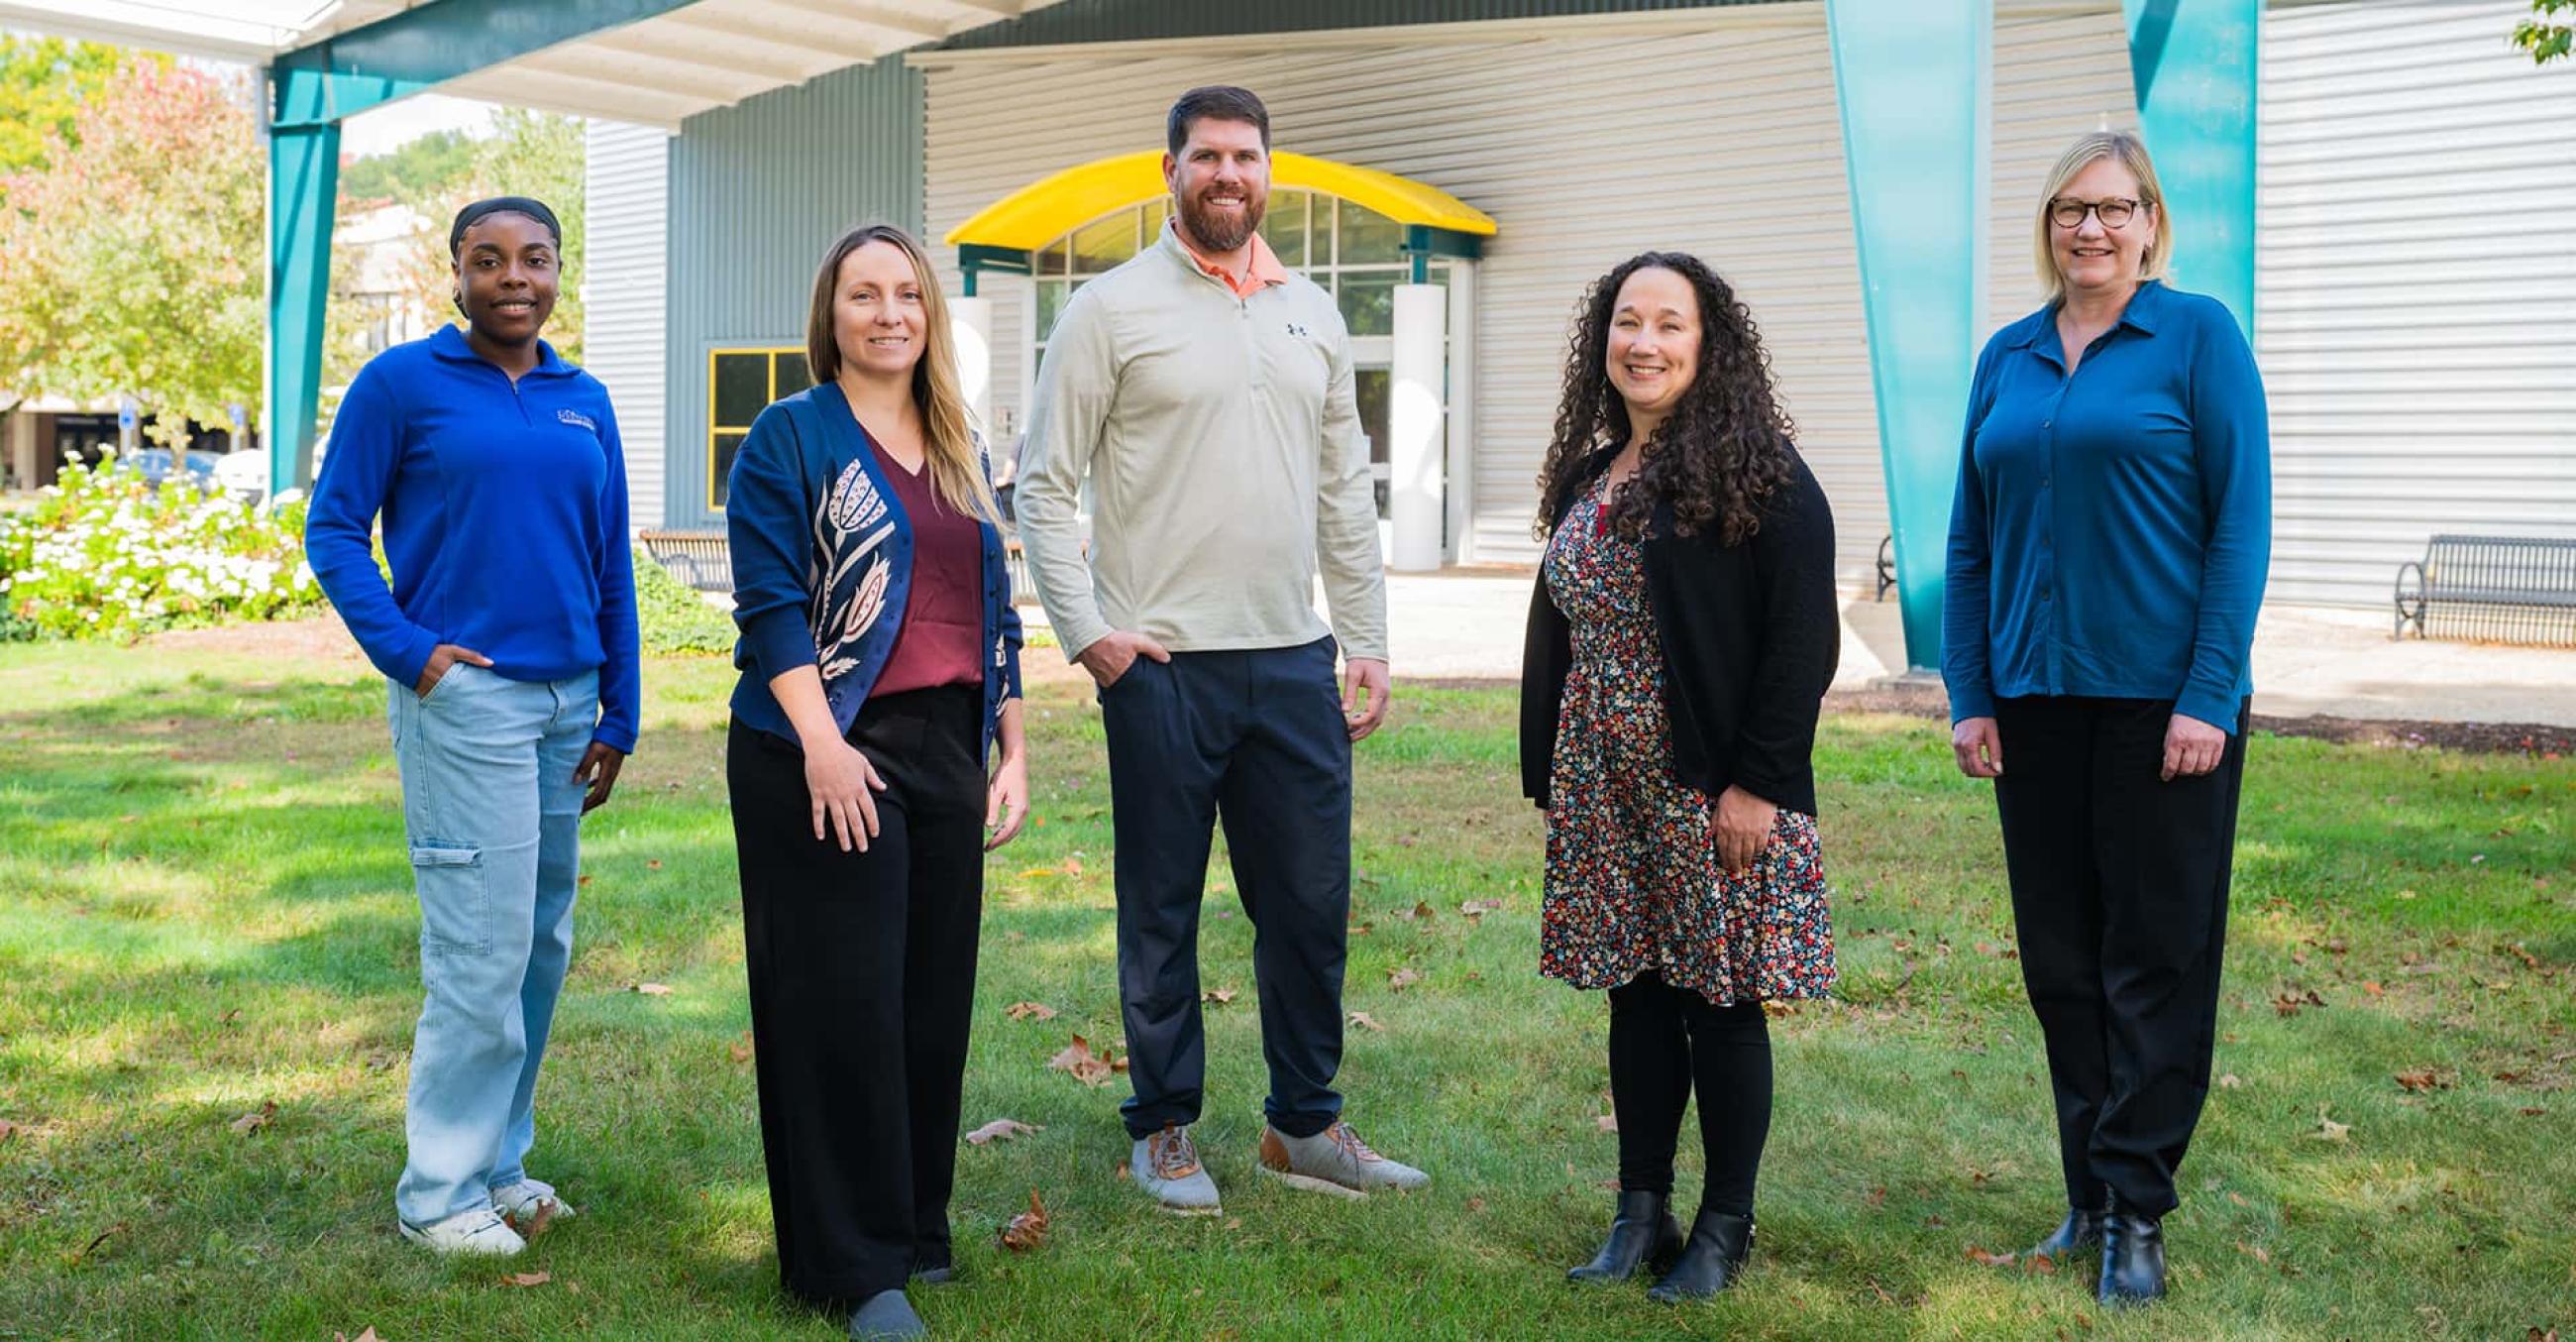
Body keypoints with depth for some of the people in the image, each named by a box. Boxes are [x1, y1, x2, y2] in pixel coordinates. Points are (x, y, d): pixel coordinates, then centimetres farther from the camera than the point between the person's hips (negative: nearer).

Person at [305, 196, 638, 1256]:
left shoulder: (586, 403, 12)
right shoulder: (401, 383, -2)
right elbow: (333, 532, -2)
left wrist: (619, 713, 11)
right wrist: (406, 650, -13)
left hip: (565, 706, 6)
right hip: (466, 695, -5)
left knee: (543, 947, 10)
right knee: (484, 954, -6)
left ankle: (497, 1163, 24)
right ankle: (438, 1191, 8)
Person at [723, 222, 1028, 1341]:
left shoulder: (962, 451, 16)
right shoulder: (790, 436, -1)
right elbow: (769, 605, -10)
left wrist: (1013, 753, 13)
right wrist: (821, 742, -20)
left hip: (946, 749, 6)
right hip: (829, 757, -6)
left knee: (935, 998, 9)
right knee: (844, 1004, -4)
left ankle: (915, 1226, 23)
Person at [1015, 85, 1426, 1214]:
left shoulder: (1311, 313, 13)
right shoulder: (1112, 309, -2)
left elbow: (1345, 494, 15)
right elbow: (1044, 485, -3)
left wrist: (1367, 643, 11)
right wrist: (1086, 630, -11)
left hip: (1296, 661, 4)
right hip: (1162, 664, -4)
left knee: (1311, 904, 9)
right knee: (1162, 910, 6)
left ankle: (1305, 1124, 24)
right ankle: (1164, 1130, 21)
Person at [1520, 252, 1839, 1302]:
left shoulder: (1758, 472, -8)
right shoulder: (1587, 477, 12)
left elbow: (1803, 639, -13)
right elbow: (1556, 637, 16)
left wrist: (1758, 783, -17)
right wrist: (1548, 779, 12)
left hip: (1716, 791, -6)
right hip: (1604, 791, 6)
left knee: (1721, 1001, 4)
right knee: (1635, 995, 11)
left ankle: (1725, 1228, 18)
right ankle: (1641, 1214, 22)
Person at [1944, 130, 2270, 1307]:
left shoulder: (2198, 335, -3)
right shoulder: (2006, 359, 9)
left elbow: (2242, 524, -8)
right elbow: (1970, 540, 10)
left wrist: (2208, 699, -14)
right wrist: (1970, 698, 3)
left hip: (2161, 700, -4)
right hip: (2036, 701, 5)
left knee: (2155, 956, 3)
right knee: (2059, 956, 10)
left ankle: (2135, 1209, 12)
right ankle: (2089, 1192, 23)